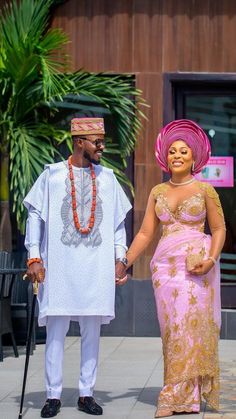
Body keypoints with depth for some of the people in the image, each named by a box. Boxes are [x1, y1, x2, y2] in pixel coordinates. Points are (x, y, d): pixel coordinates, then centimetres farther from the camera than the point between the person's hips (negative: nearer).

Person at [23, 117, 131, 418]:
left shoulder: (107, 177, 10)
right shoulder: (52, 175, 2)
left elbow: (118, 221, 14)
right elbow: (35, 216, 2)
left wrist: (119, 258, 7)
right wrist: (34, 258, -5)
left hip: (97, 267, 3)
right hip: (59, 265, -3)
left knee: (92, 331, 4)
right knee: (56, 330, -1)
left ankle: (86, 394, 13)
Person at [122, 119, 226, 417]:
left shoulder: (205, 190, 1)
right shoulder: (157, 192, 11)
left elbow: (219, 229, 2)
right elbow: (145, 233, 11)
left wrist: (211, 259, -14)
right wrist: (124, 264, 4)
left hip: (196, 265, -4)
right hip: (165, 265, 4)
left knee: (190, 326, -7)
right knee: (172, 329, 2)